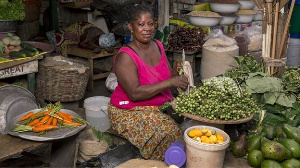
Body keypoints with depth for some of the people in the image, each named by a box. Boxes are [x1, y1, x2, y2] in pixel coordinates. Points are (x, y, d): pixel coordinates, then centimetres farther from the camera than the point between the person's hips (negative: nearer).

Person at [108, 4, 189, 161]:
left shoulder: (158, 45, 6)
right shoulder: (125, 57, -17)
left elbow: (166, 76, 15)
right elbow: (135, 93, -25)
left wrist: (177, 72, -9)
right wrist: (170, 82, -27)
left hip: (162, 105, 7)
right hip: (130, 112, -7)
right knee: (169, 130, -28)